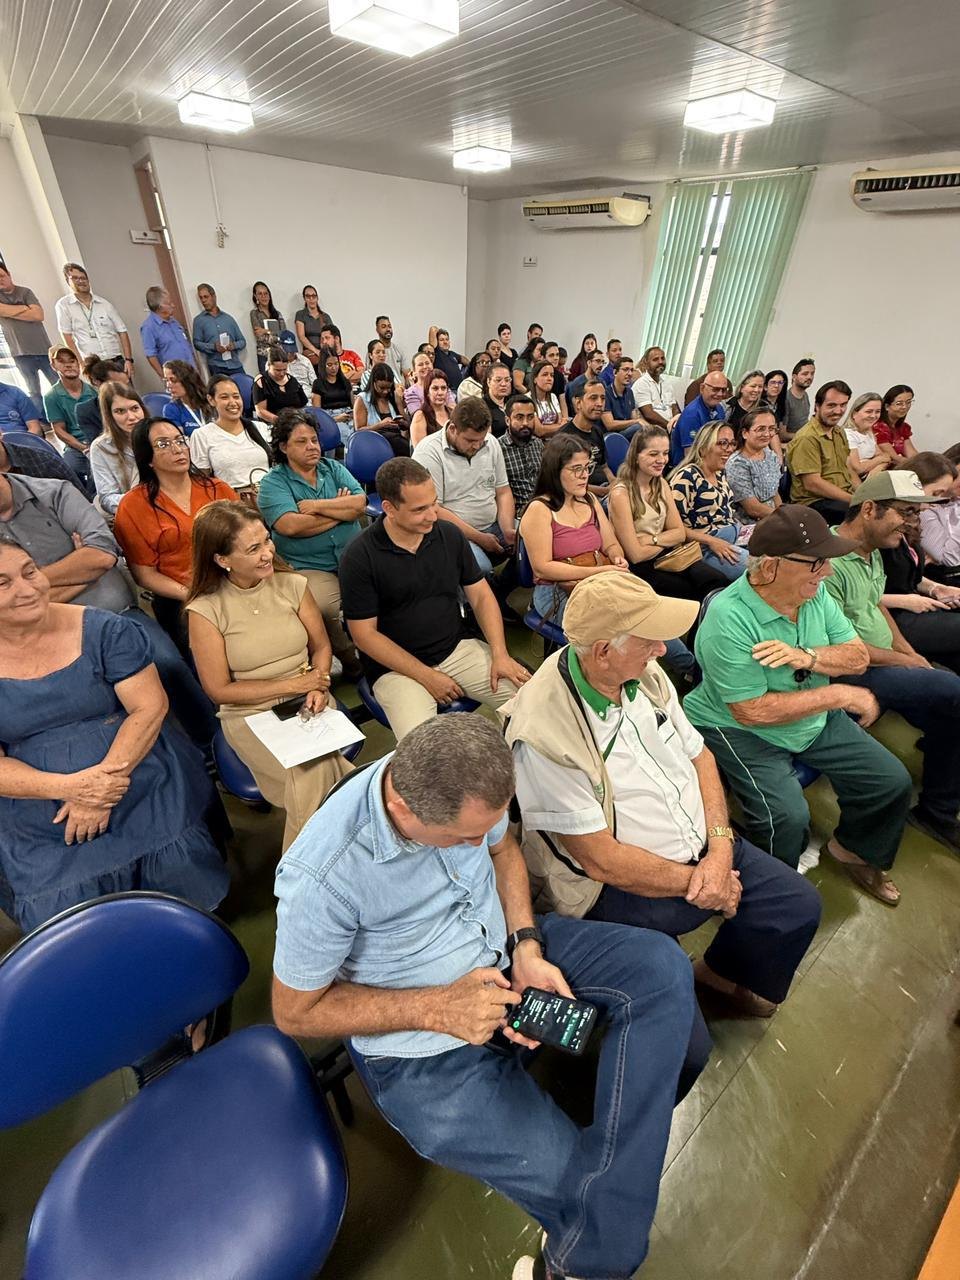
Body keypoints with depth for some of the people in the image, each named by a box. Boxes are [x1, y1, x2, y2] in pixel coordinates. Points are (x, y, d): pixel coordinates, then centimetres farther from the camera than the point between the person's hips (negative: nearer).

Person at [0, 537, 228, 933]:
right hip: (40, 822, 2)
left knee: (185, 882, -13)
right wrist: (69, 787, -20)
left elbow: (150, 706, -9)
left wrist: (107, 779, -19)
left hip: (145, 792, -1)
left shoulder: (103, 630, -5)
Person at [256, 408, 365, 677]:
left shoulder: (333, 468, 15)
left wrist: (316, 506, -9)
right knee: (324, 609, -32)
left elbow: (360, 504, -2)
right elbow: (290, 526, -16)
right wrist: (340, 508, -5)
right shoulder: (273, 482, 3)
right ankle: (350, 659, -4)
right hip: (308, 568, -3)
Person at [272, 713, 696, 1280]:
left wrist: (527, 946, -11)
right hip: (422, 1048, -4)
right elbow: (296, 1012, -13)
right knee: (565, 1177, -19)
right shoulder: (322, 878, -30)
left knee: (661, 965, -10)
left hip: (506, 951, 5)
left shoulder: (466, 784, -17)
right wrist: (437, 1008, -21)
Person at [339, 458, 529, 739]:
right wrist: (427, 676, -13)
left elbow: (480, 595, 7)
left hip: (458, 648, 4)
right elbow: (364, 634, -10)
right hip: (397, 666, -3)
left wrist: (499, 653, -7)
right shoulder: (359, 557, -11)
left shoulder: (449, 534, 1)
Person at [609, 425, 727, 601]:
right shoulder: (621, 494, -14)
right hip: (641, 568, -6)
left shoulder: (661, 485, 10)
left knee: (719, 580, -19)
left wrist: (652, 539, -10)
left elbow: (680, 533, 8)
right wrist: (667, 540, 1)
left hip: (667, 557, 6)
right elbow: (636, 555, -15)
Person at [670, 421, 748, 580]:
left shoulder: (720, 473, 15)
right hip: (706, 547, -9)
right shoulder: (686, 477, -12)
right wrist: (711, 541, -21)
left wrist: (741, 529, 8)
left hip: (735, 537, 9)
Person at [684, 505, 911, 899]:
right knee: (788, 816, -25)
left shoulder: (815, 593, -4)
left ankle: (854, 850, 34)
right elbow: (753, 712, -28)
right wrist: (840, 695, -19)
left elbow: (858, 658, -1)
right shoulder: (728, 619, -28)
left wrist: (805, 656, -24)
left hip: (816, 720, 8)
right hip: (741, 731, -7)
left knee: (892, 781, 4)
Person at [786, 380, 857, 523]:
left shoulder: (839, 432, 18)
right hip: (814, 502, -9)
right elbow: (812, 484, -18)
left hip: (846, 497, 10)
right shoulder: (807, 438, -13)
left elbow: (847, 468, 23)